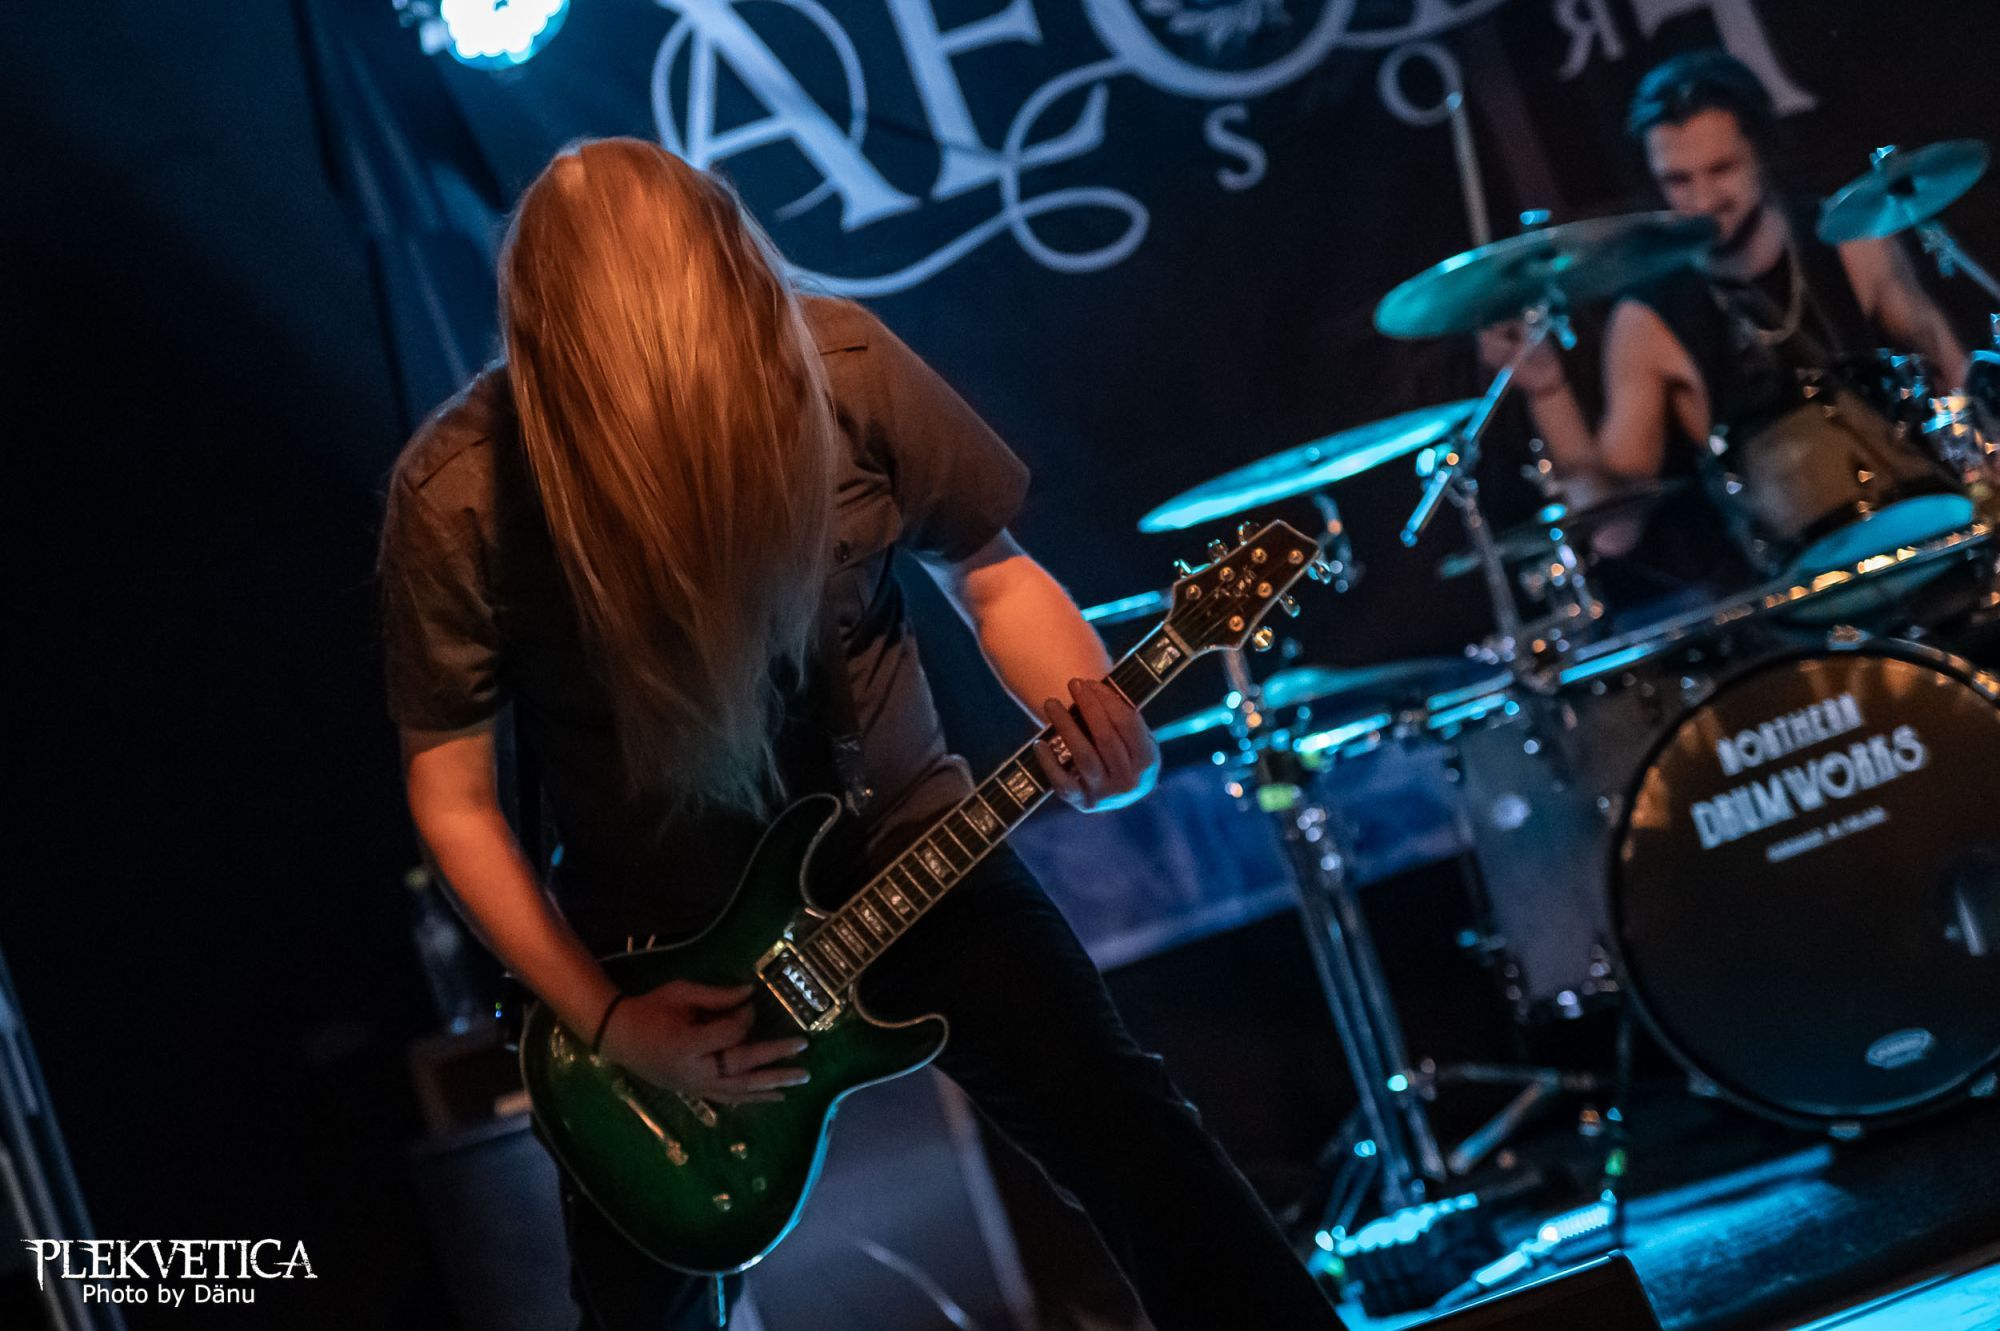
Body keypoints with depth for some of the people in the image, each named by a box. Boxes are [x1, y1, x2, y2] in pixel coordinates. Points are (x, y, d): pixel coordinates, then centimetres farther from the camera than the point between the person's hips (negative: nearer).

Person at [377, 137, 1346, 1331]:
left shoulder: (838, 365, -17)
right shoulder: (458, 492, -21)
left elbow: (988, 568, -1)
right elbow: (454, 799, -10)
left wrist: (1086, 712, -21)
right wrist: (610, 1024, -15)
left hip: (904, 848, 0)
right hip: (658, 935, 0)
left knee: (1129, 1131, -13)